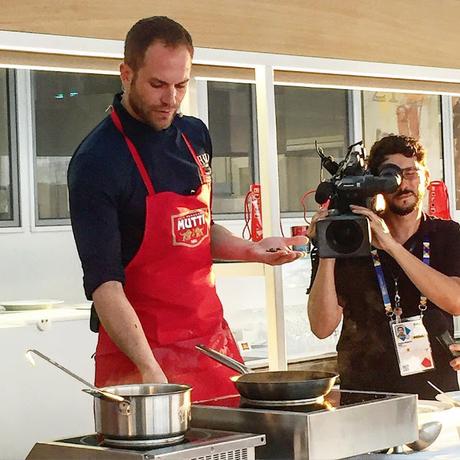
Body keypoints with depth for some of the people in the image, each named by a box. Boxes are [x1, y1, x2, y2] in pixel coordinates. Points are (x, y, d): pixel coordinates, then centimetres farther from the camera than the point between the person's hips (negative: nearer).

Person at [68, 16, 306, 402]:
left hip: (213, 338, 7)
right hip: (141, 348, -7)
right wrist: (147, 367, -32)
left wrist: (251, 250, 3)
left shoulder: (195, 136, 7)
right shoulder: (97, 162, -16)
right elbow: (103, 282, -22)